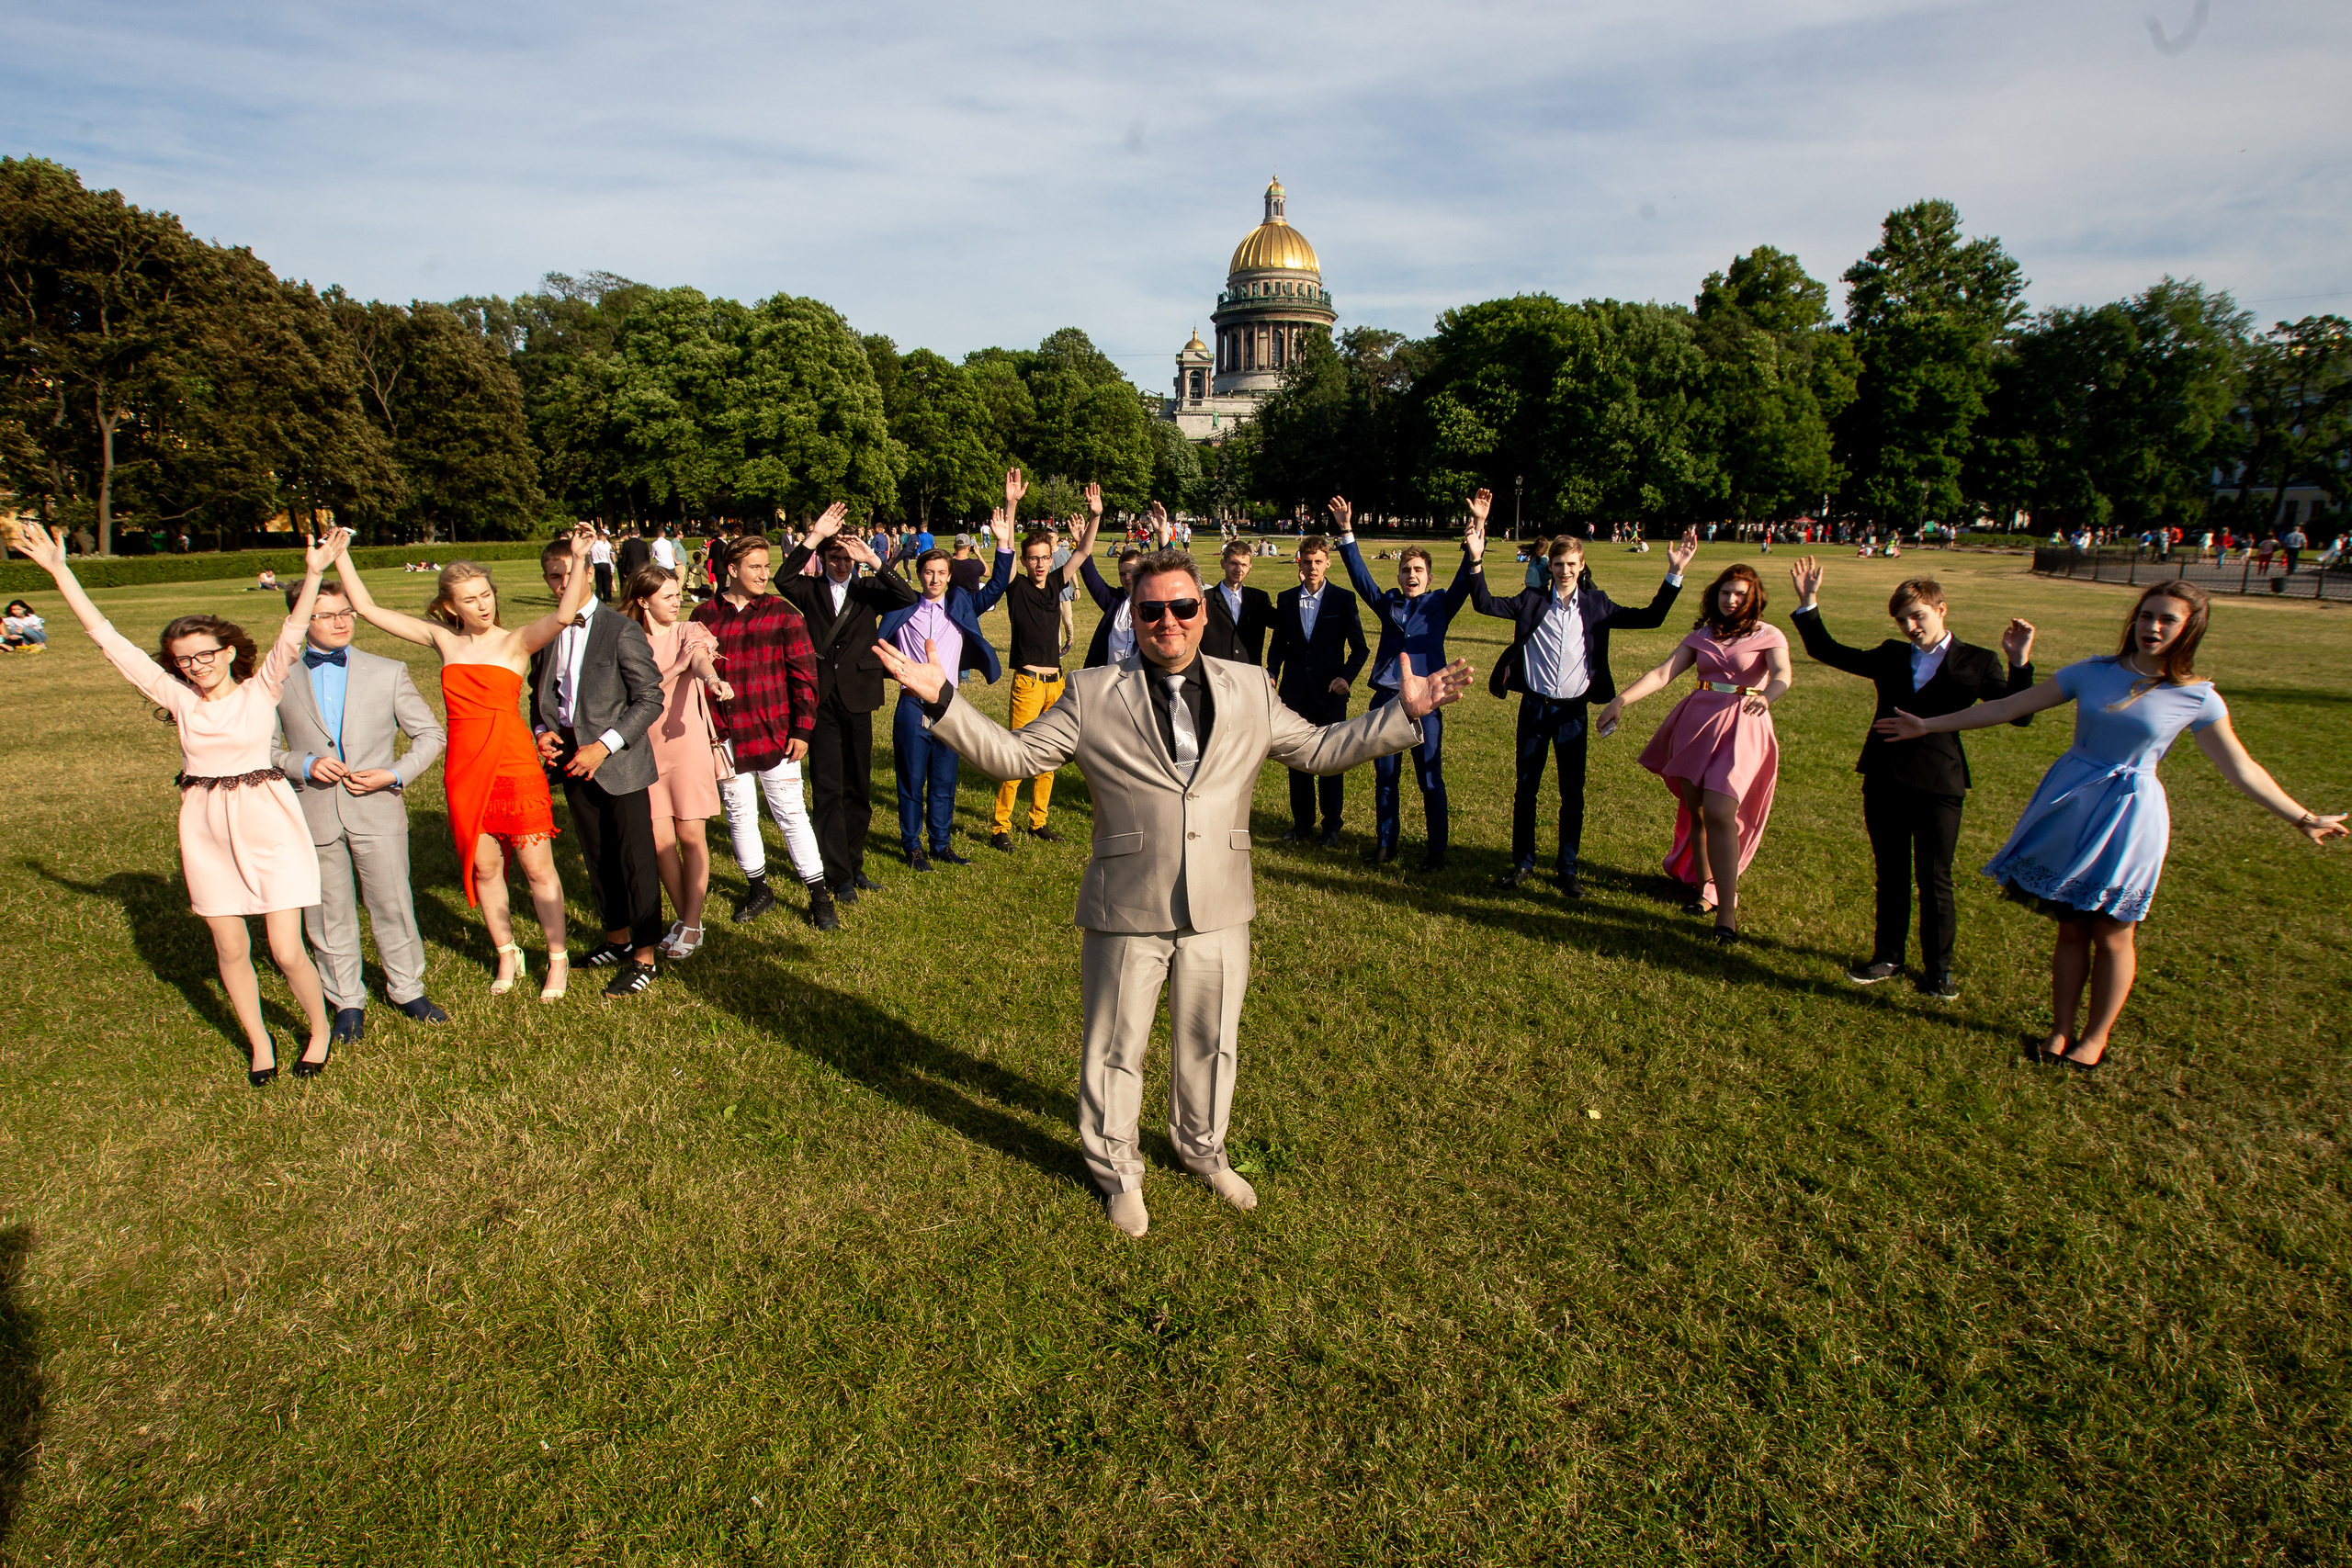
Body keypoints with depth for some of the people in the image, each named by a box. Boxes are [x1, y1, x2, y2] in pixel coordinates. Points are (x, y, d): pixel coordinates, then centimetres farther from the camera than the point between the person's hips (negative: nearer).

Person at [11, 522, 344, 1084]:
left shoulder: (260, 691, -2)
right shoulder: (176, 696, 5)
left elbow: (291, 635, -17)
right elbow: (107, 637, 5)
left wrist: (313, 573, -30)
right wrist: (59, 570, 2)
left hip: (267, 823, -4)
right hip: (205, 830, 4)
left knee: (287, 951, -3)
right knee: (230, 949, 11)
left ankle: (320, 1030, 21)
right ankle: (259, 1043, 30)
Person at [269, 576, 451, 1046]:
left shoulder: (388, 673, 2)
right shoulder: (280, 681, 3)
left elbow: (430, 735, 4)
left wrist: (393, 774, -9)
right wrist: (303, 765, -11)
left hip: (377, 812, -1)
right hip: (313, 816, 1)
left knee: (392, 904, 7)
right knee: (328, 914, 10)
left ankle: (407, 989, 24)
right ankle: (347, 1002, 24)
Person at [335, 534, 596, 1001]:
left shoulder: (516, 643, -5)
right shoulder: (443, 640, 7)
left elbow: (563, 614, -25)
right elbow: (367, 608, 12)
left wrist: (579, 557, -32)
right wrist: (340, 555, 9)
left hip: (515, 767, -4)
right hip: (464, 770, 4)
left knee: (537, 868, 2)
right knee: (484, 868, 13)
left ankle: (557, 959, 16)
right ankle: (507, 957, 29)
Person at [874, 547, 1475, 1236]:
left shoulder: (1249, 694, 6)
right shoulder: (1091, 695, -2)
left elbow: (1320, 748, 13)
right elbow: (1013, 754, -2)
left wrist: (1403, 712, 6)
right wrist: (943, 701, -13)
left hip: (1219, 912, 3)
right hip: (1126, 914, -2)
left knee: (1210, 1042, 19)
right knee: (1115, 1049, 12)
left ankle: (1202, 1148, 47)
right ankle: (1118, 1172, 37)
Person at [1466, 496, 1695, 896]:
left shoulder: (1597, 605, 3)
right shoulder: (1532, 600, 1)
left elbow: (1651, 617, 5)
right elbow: (1485, 604, -8)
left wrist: (1674, 573, -3)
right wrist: (1476, 560, -20)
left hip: (1574, 712, 0)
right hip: (1534, 708, 0)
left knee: (1573, 795, 6)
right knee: (1525, 789, 9)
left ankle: (1568, 869, 19)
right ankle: (1523, 863, 23)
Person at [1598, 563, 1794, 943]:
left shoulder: (1768, 636, 2)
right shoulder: (1702, 636, 13)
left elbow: (1782, 675, -16)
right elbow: (1662, 673, 5)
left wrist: (1766, 697, -39)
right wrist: (1621, 699, -8)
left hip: (1741, 726, -4)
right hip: (1697, 722, 4)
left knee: (1719, 813, -16)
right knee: (1695, 811, 6)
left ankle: (1727, 910, -12)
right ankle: (1703, 886, 25)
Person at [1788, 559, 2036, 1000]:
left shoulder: (1977, 662, 1)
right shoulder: (1890, 655, 10)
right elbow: (1828, 651, 14)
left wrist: (2019, 663, -19)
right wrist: (1809, 605, 5)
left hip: (1939, 785, -3)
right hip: (1884, 780, 3)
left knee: (1934, 881, 4)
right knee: (1890, 876, 14)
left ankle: (1938, 971, 18)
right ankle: (1888, 957, 27)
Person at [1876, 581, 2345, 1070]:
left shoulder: (2196, 697, -3)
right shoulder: (2091, 674, 0)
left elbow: (2240, 768, 5)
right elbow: (2007, 708, 3)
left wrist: (2304, 818, 3)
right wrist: (1928, 725, 2)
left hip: (2129, 817, -1)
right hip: (2070, 807, 2)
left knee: (2111, 934, 7)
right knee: (2070, 927, 10)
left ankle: (2096, 1037, 24)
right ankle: (2061, 1029, 23)